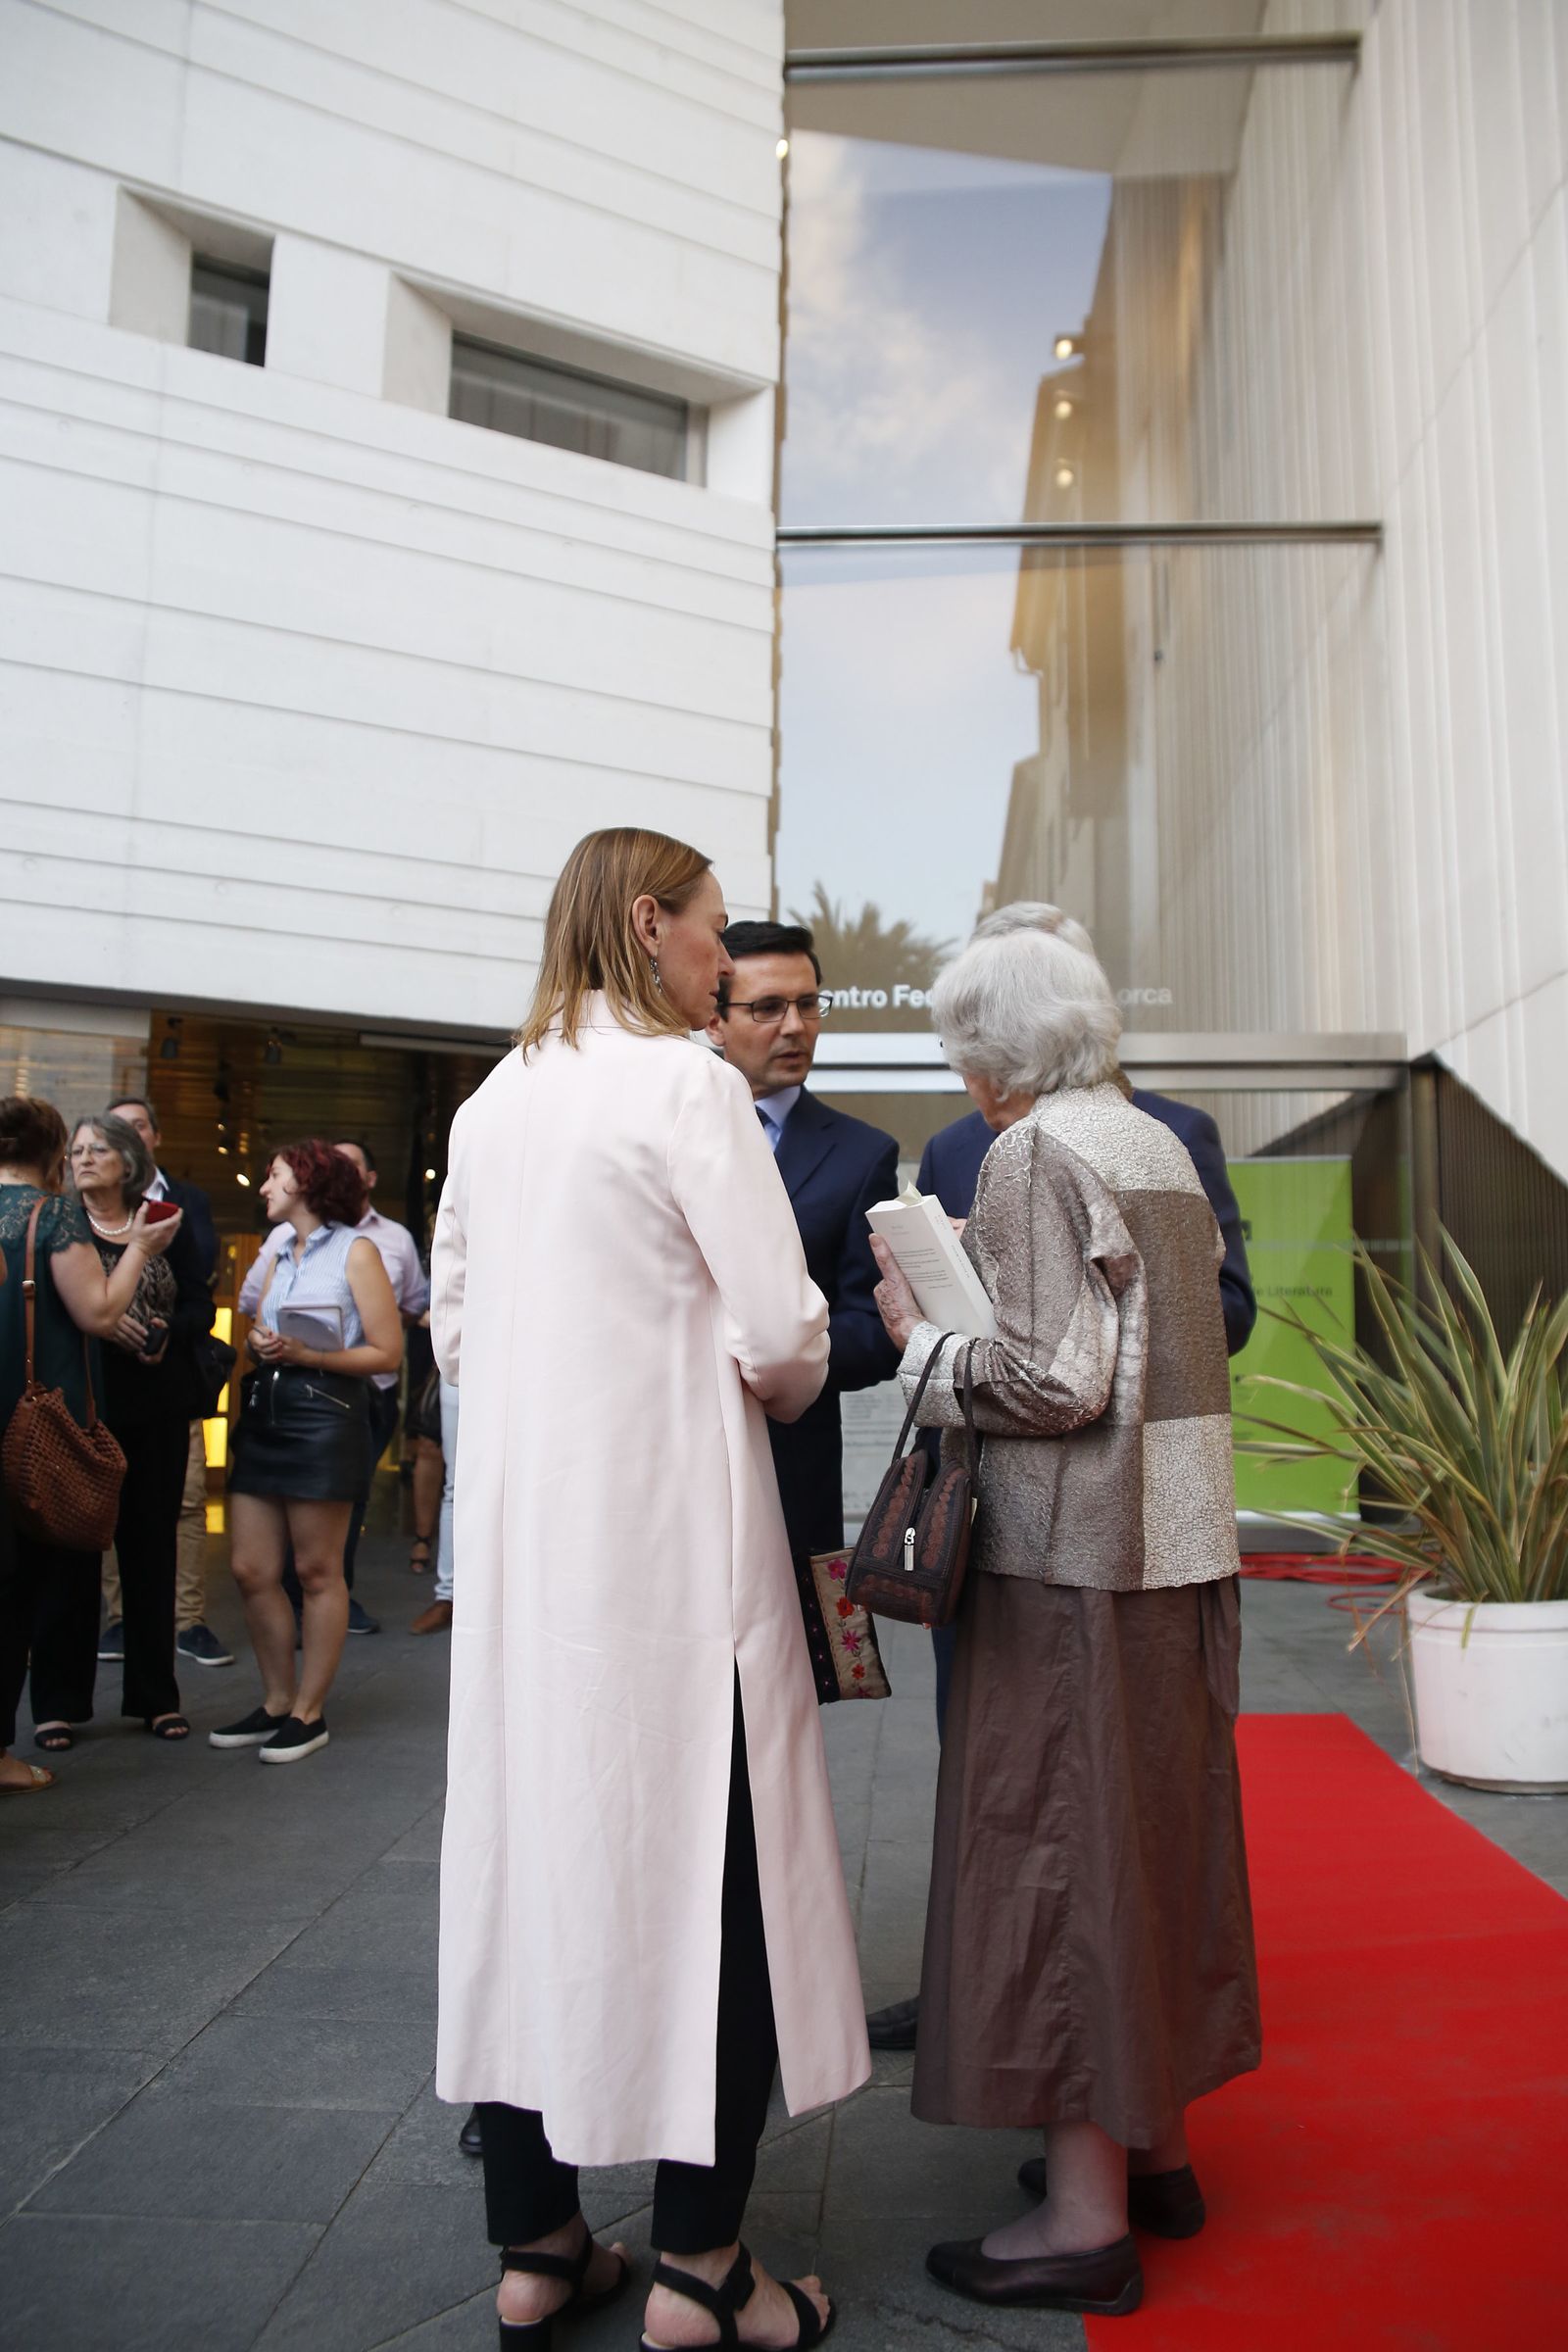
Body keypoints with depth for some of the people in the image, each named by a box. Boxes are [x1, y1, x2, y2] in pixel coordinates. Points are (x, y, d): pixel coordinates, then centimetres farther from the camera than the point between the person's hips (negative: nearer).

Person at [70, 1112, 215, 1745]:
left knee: (152, 1544, 7)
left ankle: (155, 1695, 17)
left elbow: (201, 1306, 6)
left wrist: (168, 1330, -13)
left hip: (158, 1407, 2)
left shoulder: (166, 1227, 8)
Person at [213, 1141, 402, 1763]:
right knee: (251, 1571, 6)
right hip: (263, 1411, 7)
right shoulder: (281, 1255, 20)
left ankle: (309, 1713, 12)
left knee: (317, 1573, 2)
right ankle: (277, 1702, 21)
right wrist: (259, 1343, -5)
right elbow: (258, 1333, 18)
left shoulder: (355, 1251, -3)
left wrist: (305, 1354, -15)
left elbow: (387, 1353, -9)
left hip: (324, 1414, -7)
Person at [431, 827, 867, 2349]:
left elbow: (454, 1324, 14)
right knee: (707, 1861, 5)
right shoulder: (684, 1083, -11)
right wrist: (778, 1388, 6)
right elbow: (782, 1330, -15)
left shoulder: (494, 1100, 10)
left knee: (529, 1839, 14)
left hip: (519, 1522, 8)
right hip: (666, 1524, -7)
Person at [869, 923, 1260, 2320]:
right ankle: (1159, 2147, 32)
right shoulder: (1162, 1145, 13)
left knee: (1062, 1849, 2)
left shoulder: (1035, 1153, -13)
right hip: (1184, 1541, 9)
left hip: (1078, 1554, -9)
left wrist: (923, 1338, -6)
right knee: (1158, 1834, 17)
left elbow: (1054, 1381, -21)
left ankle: (1087, 2217, 13)